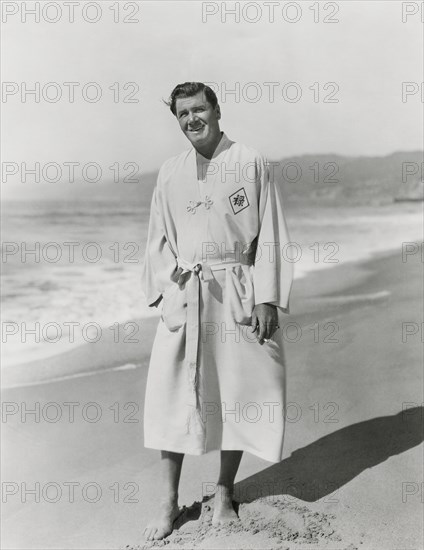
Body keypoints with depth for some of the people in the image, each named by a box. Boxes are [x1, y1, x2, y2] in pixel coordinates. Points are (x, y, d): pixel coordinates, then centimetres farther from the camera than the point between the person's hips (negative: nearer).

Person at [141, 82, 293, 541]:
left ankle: (224, 491, 26)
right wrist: (167, 290, 0)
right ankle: (168, 504, 11)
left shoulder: (250, 164, -1)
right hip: (185, 295, 2)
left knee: (238, 393, 6)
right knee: (172, 393, -1)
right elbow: (160, 240, 13)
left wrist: (266, 298, -8)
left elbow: (270, 235, -2)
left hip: (237, 293, -2)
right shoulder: (170, 173, 8)